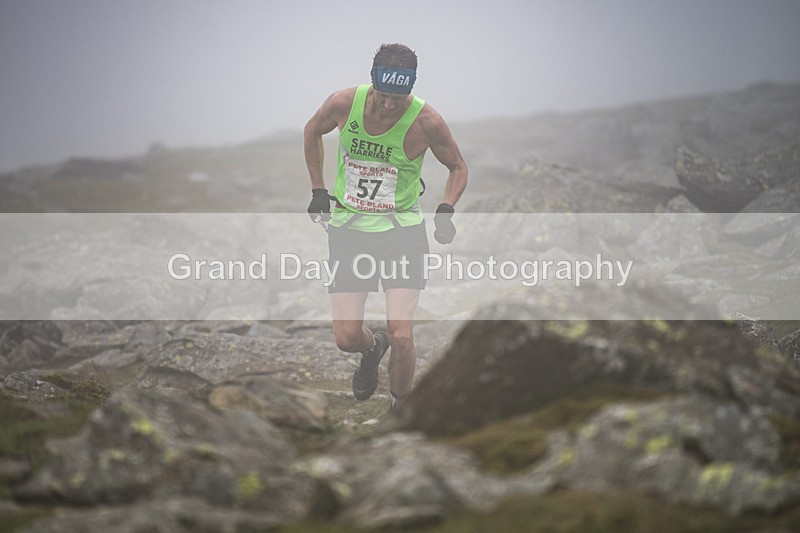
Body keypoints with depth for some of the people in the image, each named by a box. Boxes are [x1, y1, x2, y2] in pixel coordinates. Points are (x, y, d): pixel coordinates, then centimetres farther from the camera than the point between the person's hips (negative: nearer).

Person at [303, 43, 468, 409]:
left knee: (401, 336, -16)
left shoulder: (426, 121, -18)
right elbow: (312, 131, 10)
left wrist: (446, 210, -15)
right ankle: (373, 348, 37)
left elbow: (458, 167, 1)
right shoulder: (344, 103, -13)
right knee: (346, 339, -2)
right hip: (348, 228, 2)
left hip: (402, 231, -2)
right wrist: (318, 190, 7)